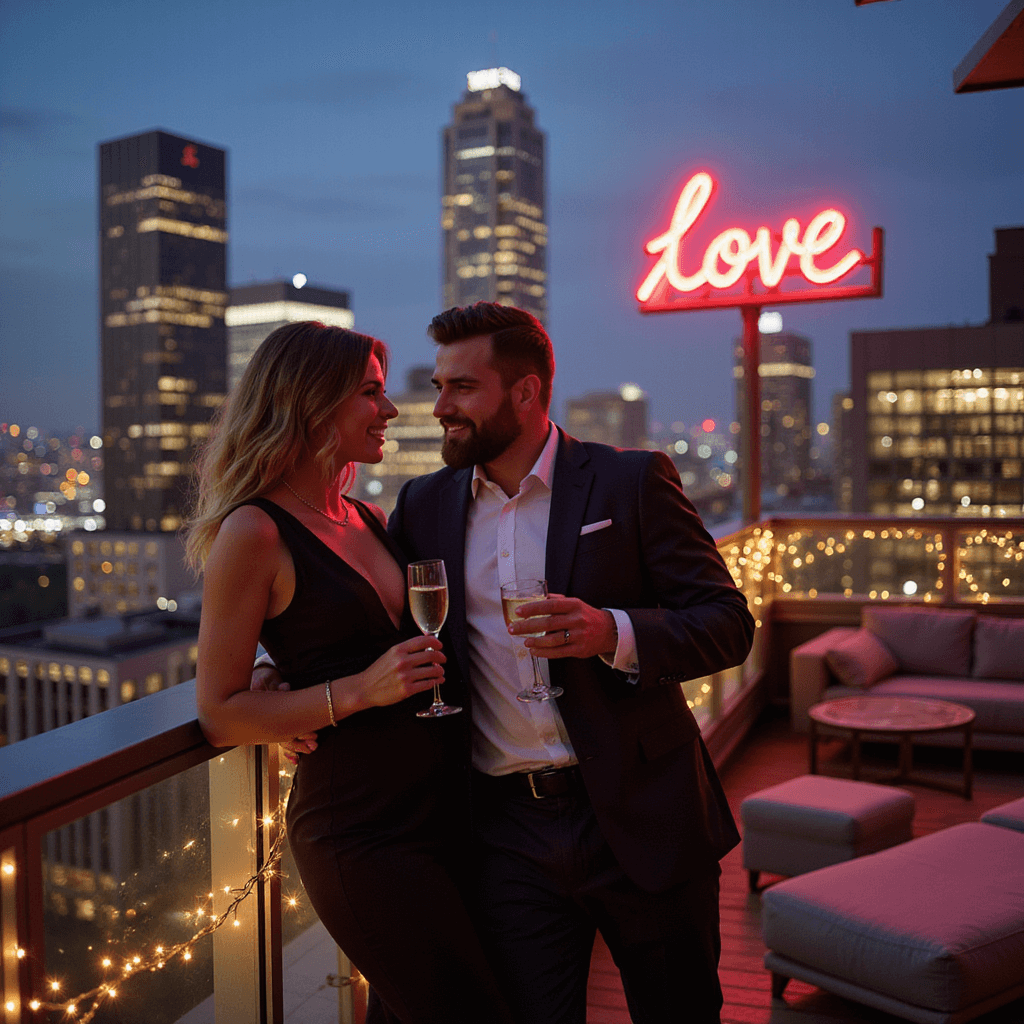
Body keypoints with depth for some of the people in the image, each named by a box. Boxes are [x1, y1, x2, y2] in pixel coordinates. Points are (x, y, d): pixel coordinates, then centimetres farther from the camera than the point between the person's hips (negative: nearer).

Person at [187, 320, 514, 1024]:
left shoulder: (369, 519, 11)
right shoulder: (254, 532, -11)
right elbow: (220, 714, -11)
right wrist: (360, 691, -19)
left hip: (441, 806, 7)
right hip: (359, 829, -7)